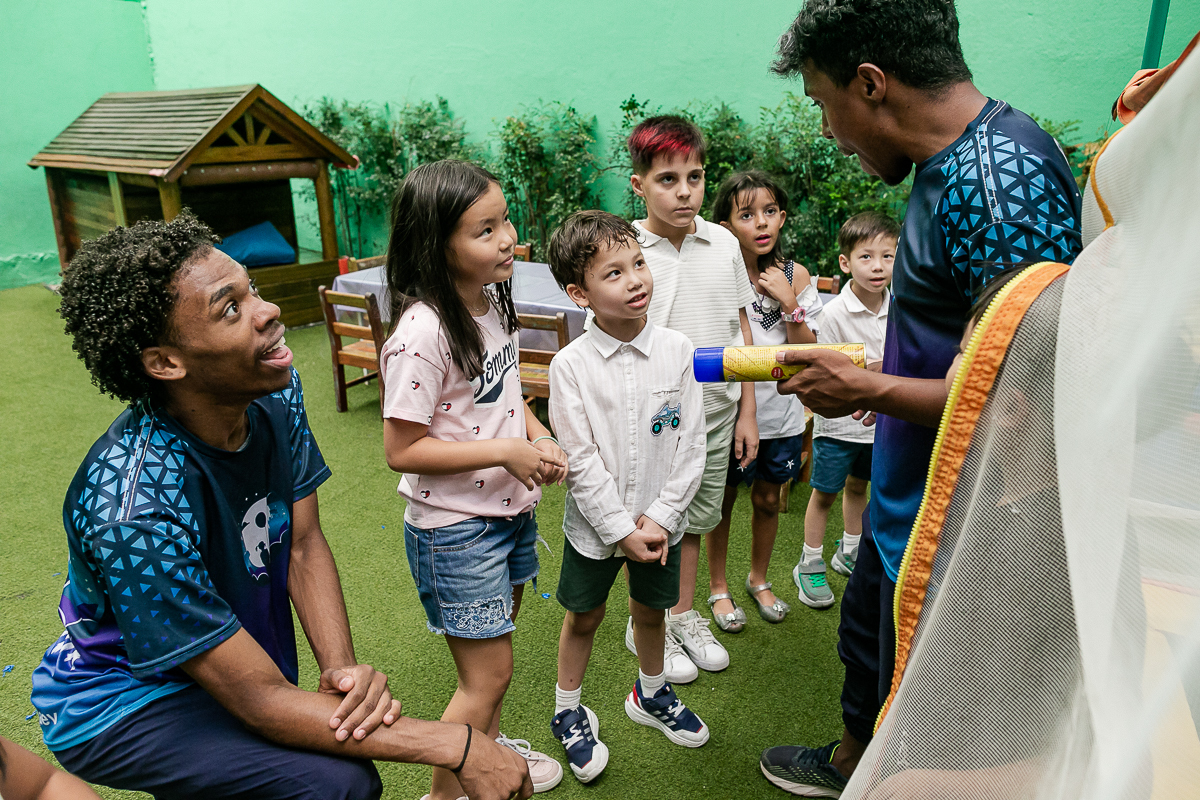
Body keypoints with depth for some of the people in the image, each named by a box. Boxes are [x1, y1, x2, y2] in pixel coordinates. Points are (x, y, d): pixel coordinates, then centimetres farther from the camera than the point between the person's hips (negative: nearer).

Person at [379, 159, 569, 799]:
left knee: (496, 639, 25)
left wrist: (539, 435, -3)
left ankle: (487, 747, 50)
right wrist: (505, 450, -24)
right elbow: (401, 450, -23)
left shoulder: (491, 299, 0)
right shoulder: (422, 331, -27)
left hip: (509, 507, 8)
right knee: (488, 675, 5)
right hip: (454, 526, -8)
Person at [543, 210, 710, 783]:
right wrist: (623, 530, -15)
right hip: (595, 523, -2)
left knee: (651, 610, 21)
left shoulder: (677, 350, -9)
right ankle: (568, 713, 39)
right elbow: (581, 460, -15)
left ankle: (650, 695, 48)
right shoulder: (571, 365, -16)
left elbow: (691, 444, -6)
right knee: (583, 618, 15)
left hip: (660, 521, 2)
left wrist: (659, 518, -11)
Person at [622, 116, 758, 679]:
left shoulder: (723, 243, 0)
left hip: (716, 414, 4)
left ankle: (684, 616, 41)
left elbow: (741, 332, 6)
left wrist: (747, 412, 7)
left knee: (695, 520, 19)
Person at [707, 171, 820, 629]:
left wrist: (790, 304, -17)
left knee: (767, 500, 18)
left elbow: (807, 354, -6)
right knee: (723, 501, 13)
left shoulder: (795, 276, -4)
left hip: (781, 412, 3)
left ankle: (758, 579, 41)